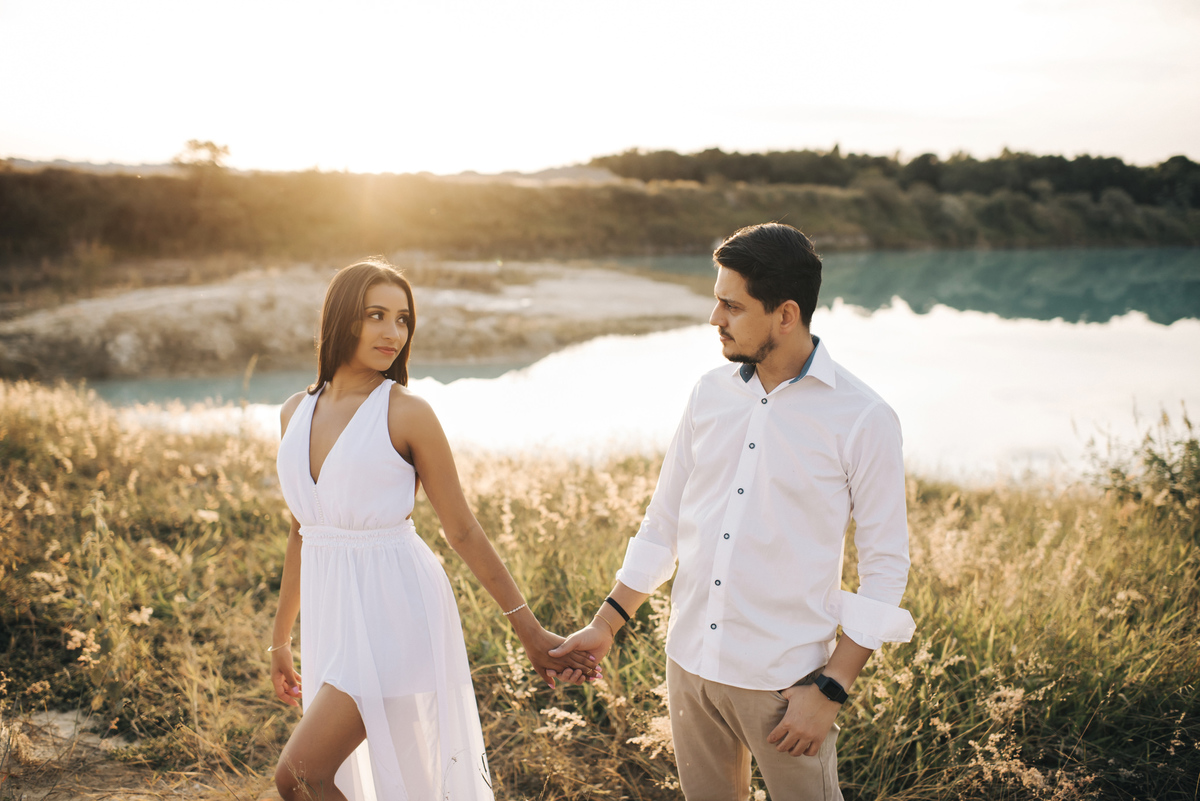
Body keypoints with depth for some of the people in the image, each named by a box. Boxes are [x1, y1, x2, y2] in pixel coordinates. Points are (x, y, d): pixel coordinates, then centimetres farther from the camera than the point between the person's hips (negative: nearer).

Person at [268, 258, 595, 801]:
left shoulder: (406, 413, -10)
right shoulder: (296, 412, 7)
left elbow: (462, 530, -6)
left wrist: (530, 632, -6)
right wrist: (280, 640, 21)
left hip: (395, 613, -6)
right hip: (333, 614, 6)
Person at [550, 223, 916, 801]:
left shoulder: (863, 419, -11)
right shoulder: (710, 394, 3)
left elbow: (884, 566, -8)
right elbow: (664, 521, 11)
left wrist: (831, 687, -12)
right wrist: (607, 623, 9)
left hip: (784, 681, -4)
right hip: (690, 662, 5)